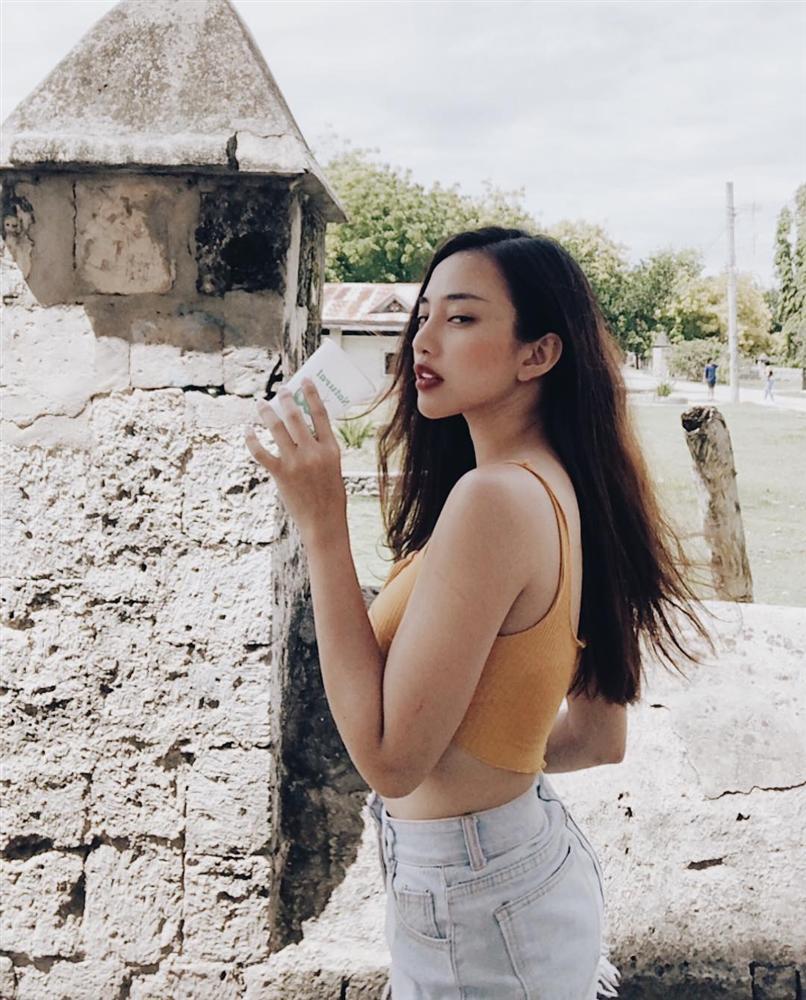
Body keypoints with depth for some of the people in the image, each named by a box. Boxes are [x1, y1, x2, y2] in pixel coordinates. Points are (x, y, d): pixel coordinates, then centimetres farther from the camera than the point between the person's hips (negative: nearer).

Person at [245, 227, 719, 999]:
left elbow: (390, 758, -25)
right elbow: (599, 738, 8)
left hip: (475, 907, -8)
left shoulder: (493, 498, -25)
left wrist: (321, 527, -24)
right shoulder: (560, 488, 3)